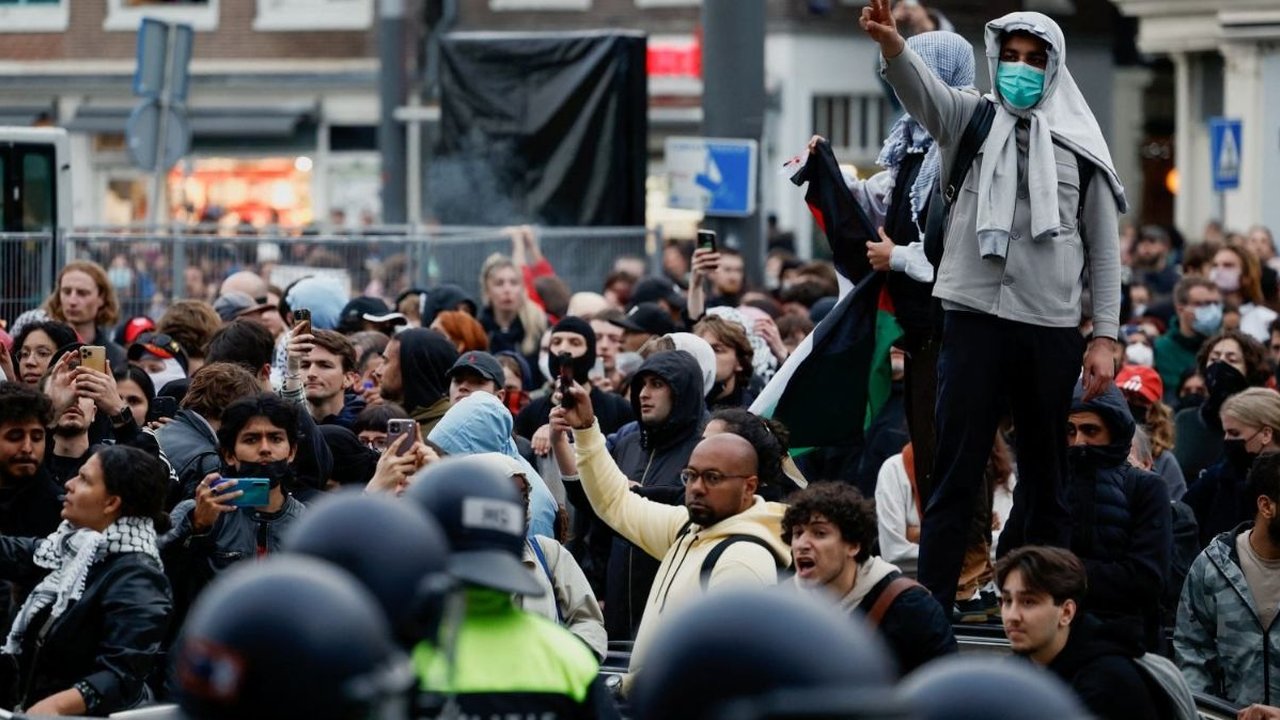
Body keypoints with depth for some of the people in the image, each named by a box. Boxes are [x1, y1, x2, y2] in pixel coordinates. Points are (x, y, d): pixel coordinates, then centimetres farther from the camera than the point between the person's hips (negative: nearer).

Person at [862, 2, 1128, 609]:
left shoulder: (1079, 145, 9)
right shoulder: (970, 119, 7)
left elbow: (1104, 248, 10)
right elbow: (920, 88, -14)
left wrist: (1106, 336, 3)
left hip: (1052, 331, 2)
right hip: (975, 317, -1)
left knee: (1046, 482, 8)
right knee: (954, 475, -4)